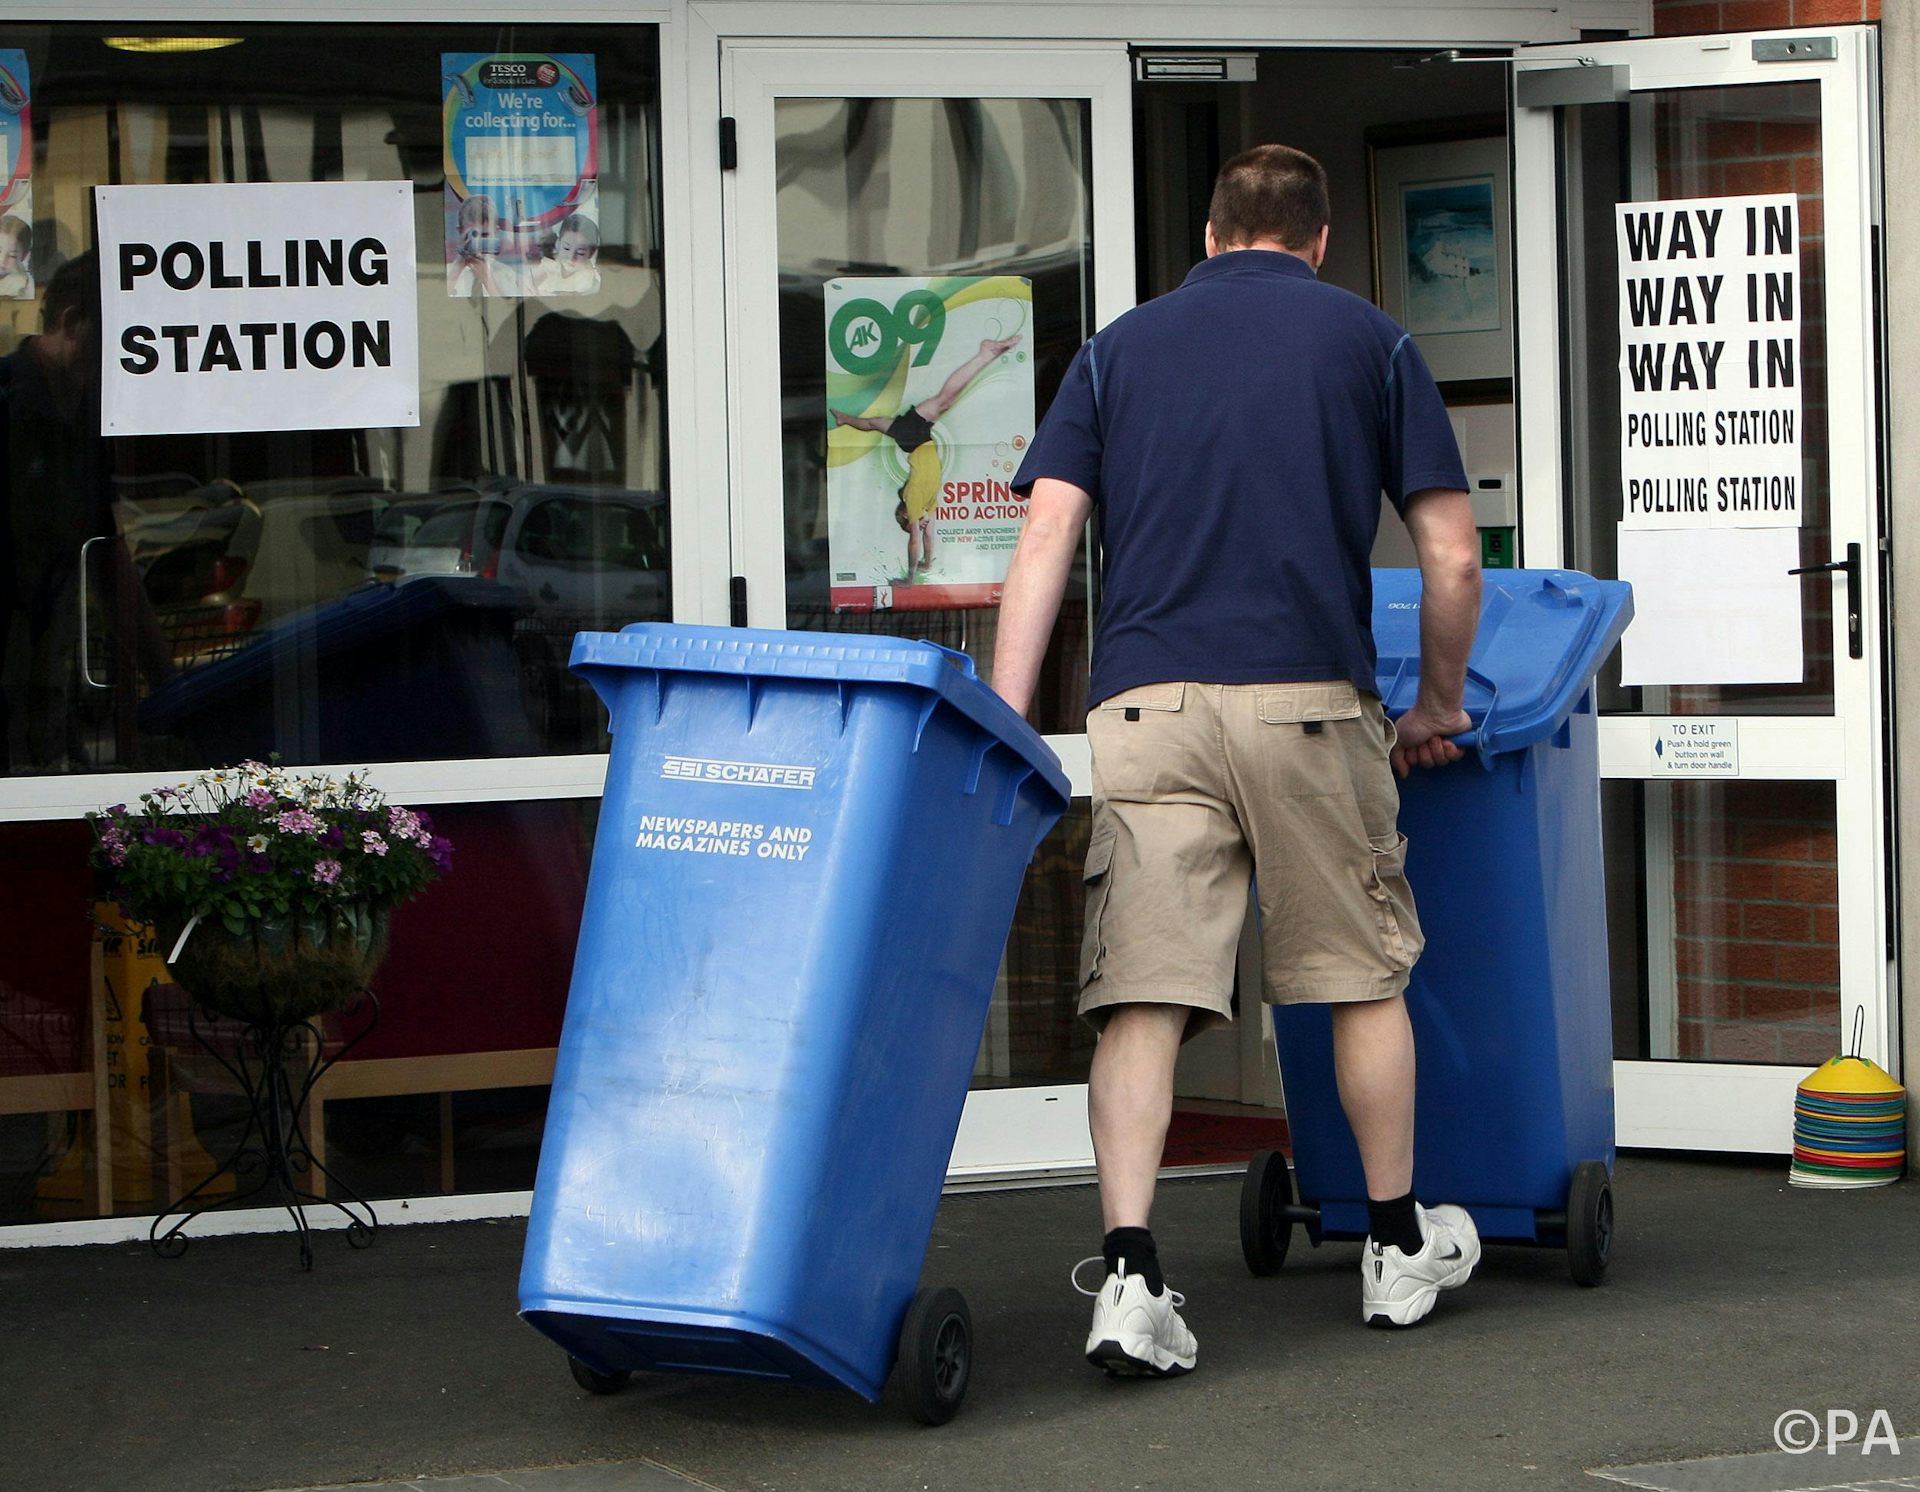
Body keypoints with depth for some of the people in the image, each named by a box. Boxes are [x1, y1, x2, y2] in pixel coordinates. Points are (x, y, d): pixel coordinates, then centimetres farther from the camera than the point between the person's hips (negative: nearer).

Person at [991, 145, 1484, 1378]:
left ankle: (1131, 1276, -16)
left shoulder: (1119, 349, 16)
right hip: (1310, 698, -1)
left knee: (1142, 993, -3)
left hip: (1146, 703, 1)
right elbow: (1453, 557, 7)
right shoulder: (1369, 342, 12)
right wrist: (1440, 707, 21)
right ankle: (1401, 1249, 26)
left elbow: (1046, 540, 5)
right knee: (1363, 974, 14)